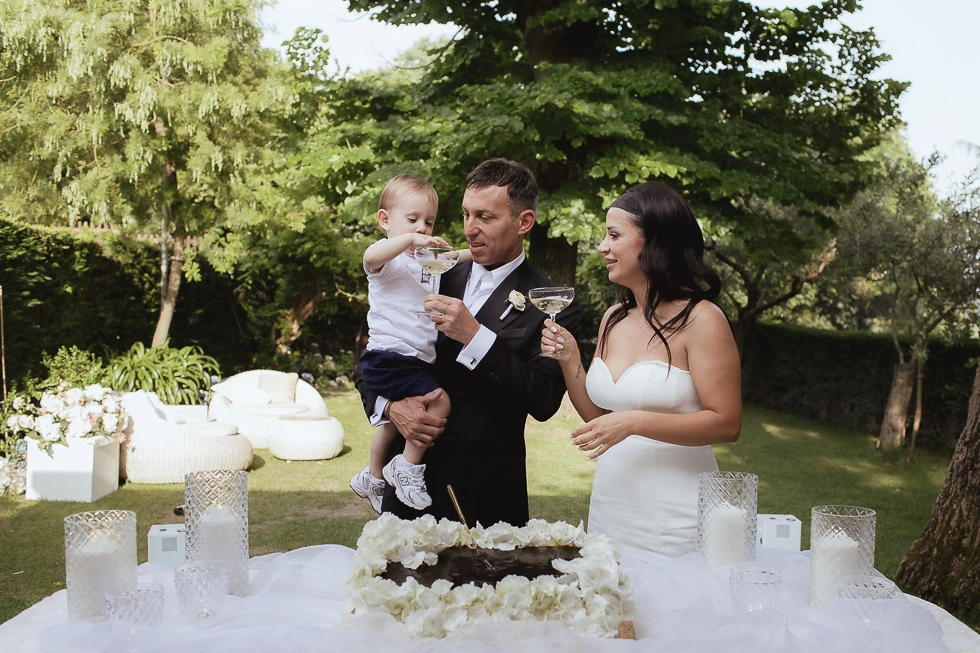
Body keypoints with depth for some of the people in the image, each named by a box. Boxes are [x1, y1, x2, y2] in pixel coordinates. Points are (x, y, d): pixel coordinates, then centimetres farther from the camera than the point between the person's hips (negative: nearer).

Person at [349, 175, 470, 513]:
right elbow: (371, 257, -34)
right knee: (439, 401, -24)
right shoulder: (391, 259, -9)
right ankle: (408, 467, -9)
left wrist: (472, 253, 21)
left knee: (393, 419, 24)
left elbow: (450, 259, 37)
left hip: (415, 359, 10)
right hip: (389, 356, -10)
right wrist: (409, 238, -42)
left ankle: (373, 477, 43)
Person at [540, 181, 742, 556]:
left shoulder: (700, 320, -13)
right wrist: (569, 360, -2)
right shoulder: (614, 318, 7)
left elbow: (726, 424, -17)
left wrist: (633, 421, -23)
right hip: (609, 502, 6)